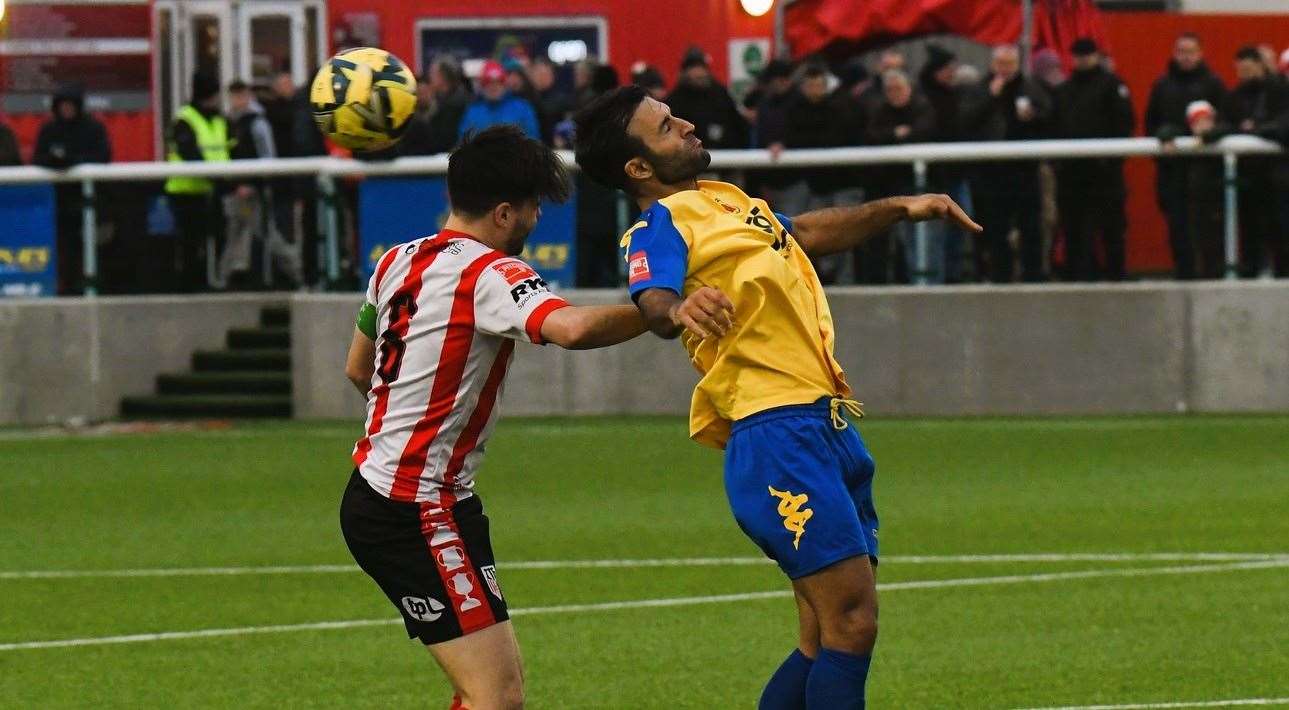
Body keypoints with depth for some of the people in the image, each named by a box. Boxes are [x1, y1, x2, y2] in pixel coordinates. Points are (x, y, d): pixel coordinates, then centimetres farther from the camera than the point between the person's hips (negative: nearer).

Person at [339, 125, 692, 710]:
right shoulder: (489, 276, -16)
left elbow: (357, 370, 24)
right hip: (419, 512, -10)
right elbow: (570, 328, -37)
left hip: (372, 491, 10)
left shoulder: (398, 261, 10)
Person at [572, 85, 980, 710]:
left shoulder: (724, 199, 21)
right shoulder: (660, 226, -7)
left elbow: (807, 232, 39)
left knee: (828, 642, 9)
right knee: (850, 624, -16)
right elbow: (653, 304, -27)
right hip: (778, 431, -9)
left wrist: (897, 208, 34)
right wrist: (677, 310, -49)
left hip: (826, 424, 9)